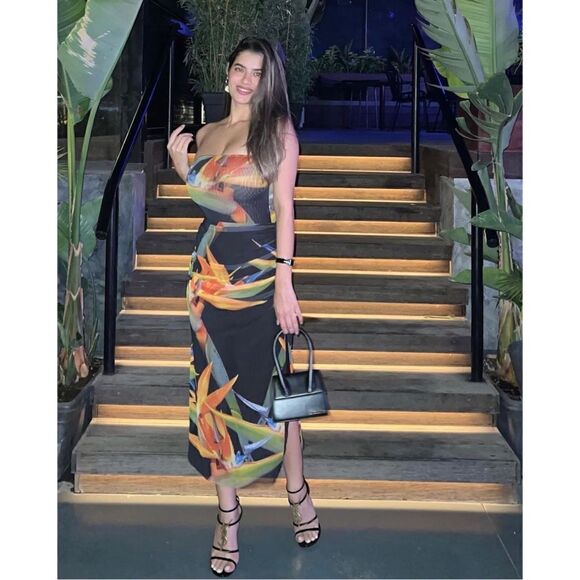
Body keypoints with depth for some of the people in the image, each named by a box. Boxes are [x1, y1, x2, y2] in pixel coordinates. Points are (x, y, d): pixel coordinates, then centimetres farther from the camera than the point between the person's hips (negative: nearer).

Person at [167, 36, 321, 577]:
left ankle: (297, 490, 26)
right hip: (209, 272, 4)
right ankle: (228, 512, 17)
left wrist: (284, 284, -13)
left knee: (269, 389, 3)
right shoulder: (207, 133, 12)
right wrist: (179, 163, 3)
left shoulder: (278, 131, -1)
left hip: (259, 274, -4)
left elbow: (284, 208, -7)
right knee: (215, 390, 6)